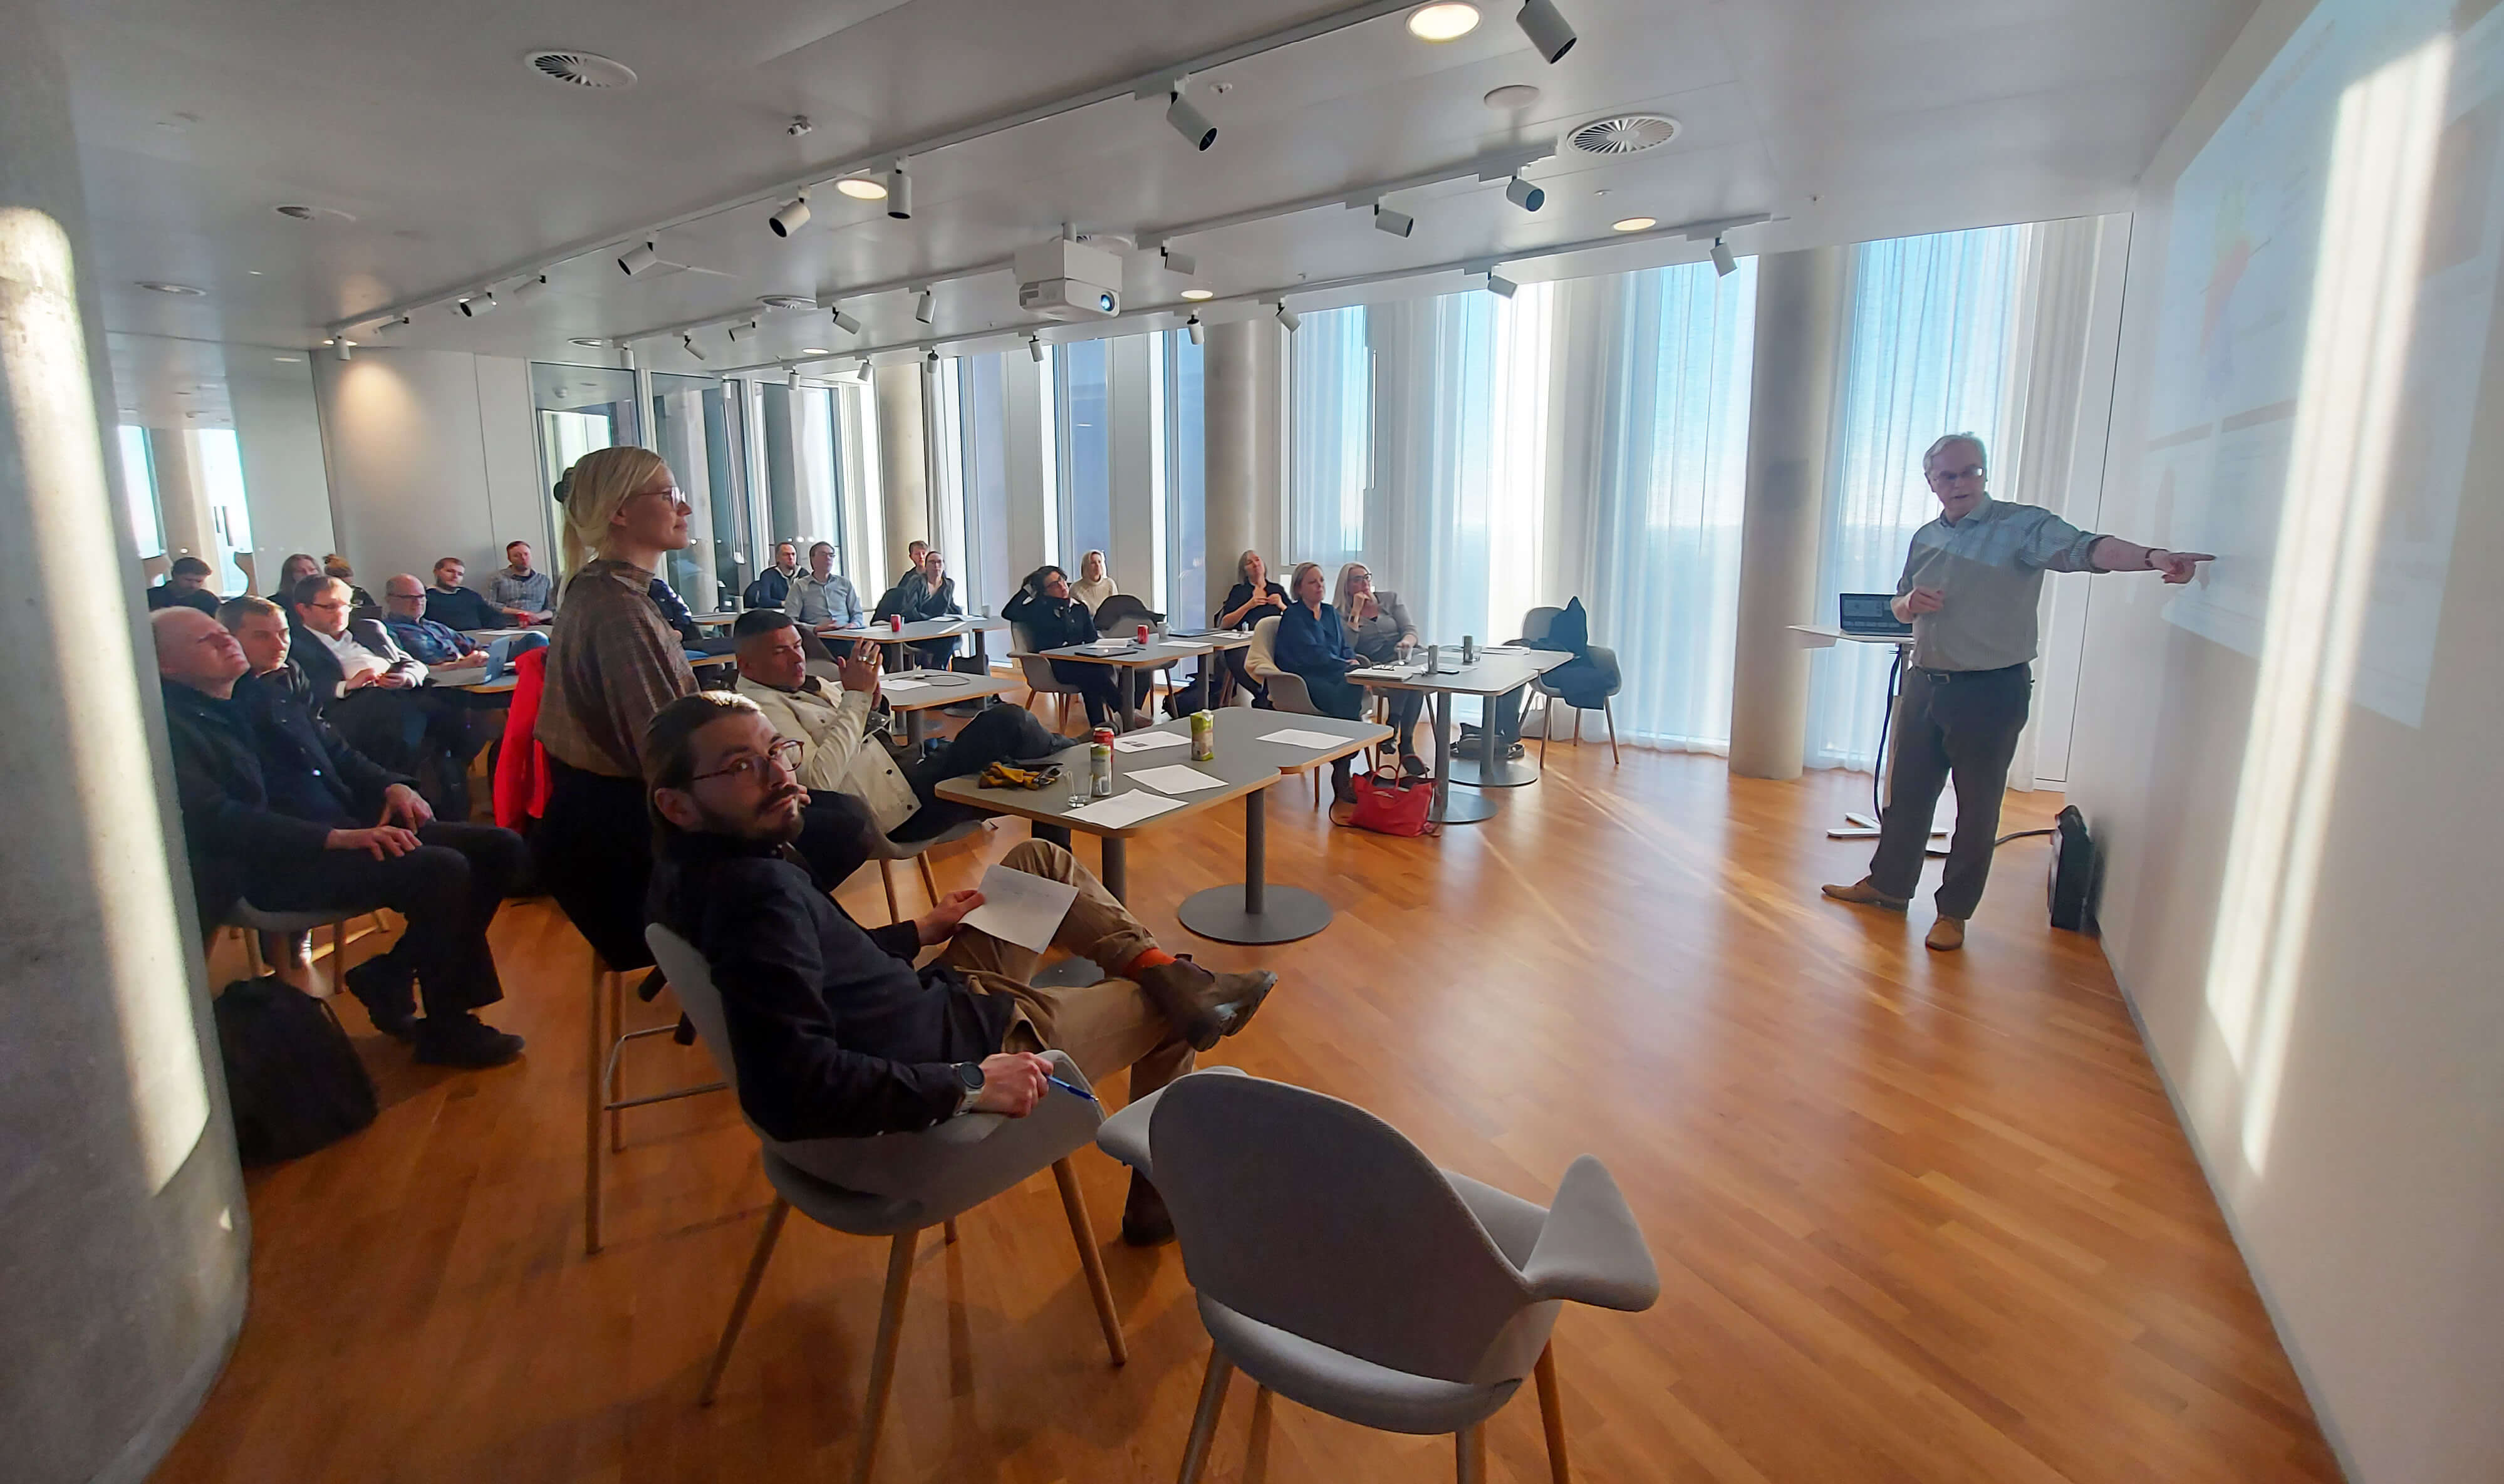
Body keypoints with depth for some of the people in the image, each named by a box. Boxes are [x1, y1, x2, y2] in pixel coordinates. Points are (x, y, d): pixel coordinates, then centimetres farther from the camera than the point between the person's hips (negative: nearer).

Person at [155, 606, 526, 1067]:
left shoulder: (266, 692, 18)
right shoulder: (171, 726, -7)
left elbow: (336, 749, 24)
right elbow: (217, 820, -19)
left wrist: (391, 785, 2)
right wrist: (337, 838, -27)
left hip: (350, 827, 8)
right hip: (278, 868, -8)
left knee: (499, 847, -5)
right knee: (442, 869, -30)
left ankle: (388, 979, 5)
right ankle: (448, 1031, -12)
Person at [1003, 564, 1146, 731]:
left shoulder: (1080, 608, 19)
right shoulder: (1039, 609, 10)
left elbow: (1092, 639, 15)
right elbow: (1008, 613, -3)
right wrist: (1027, 590, 1)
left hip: (1081, 662, 3)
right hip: (1055, 666, -3)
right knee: (1093, 672, -32)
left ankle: (1099, 725, -37)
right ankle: (1128, 714, -24)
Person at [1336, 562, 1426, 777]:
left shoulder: (1391, 599, 19)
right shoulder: (1341, 614, 10)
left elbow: (1410, 629, 8)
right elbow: (1347, 647, -7)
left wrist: (1407, 642, -16)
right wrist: (1356, 612, -4)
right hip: (1377, 667, -3)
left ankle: (1394, 725, -27)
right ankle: (1406, 743, -33)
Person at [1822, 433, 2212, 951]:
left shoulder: (2023, 527, -8)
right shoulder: (1926, 538, 10)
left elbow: (2084, 548, -26)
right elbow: (1900, 606, 20)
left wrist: (2151, 556, -45)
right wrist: (1910, 603, -4)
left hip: (1992, 690, -5)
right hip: (1926, 683, 5)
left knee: (1977, 806, 5)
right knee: (1907, 791, 14)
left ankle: (1955, 911, 17)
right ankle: (1889, 884, 29)